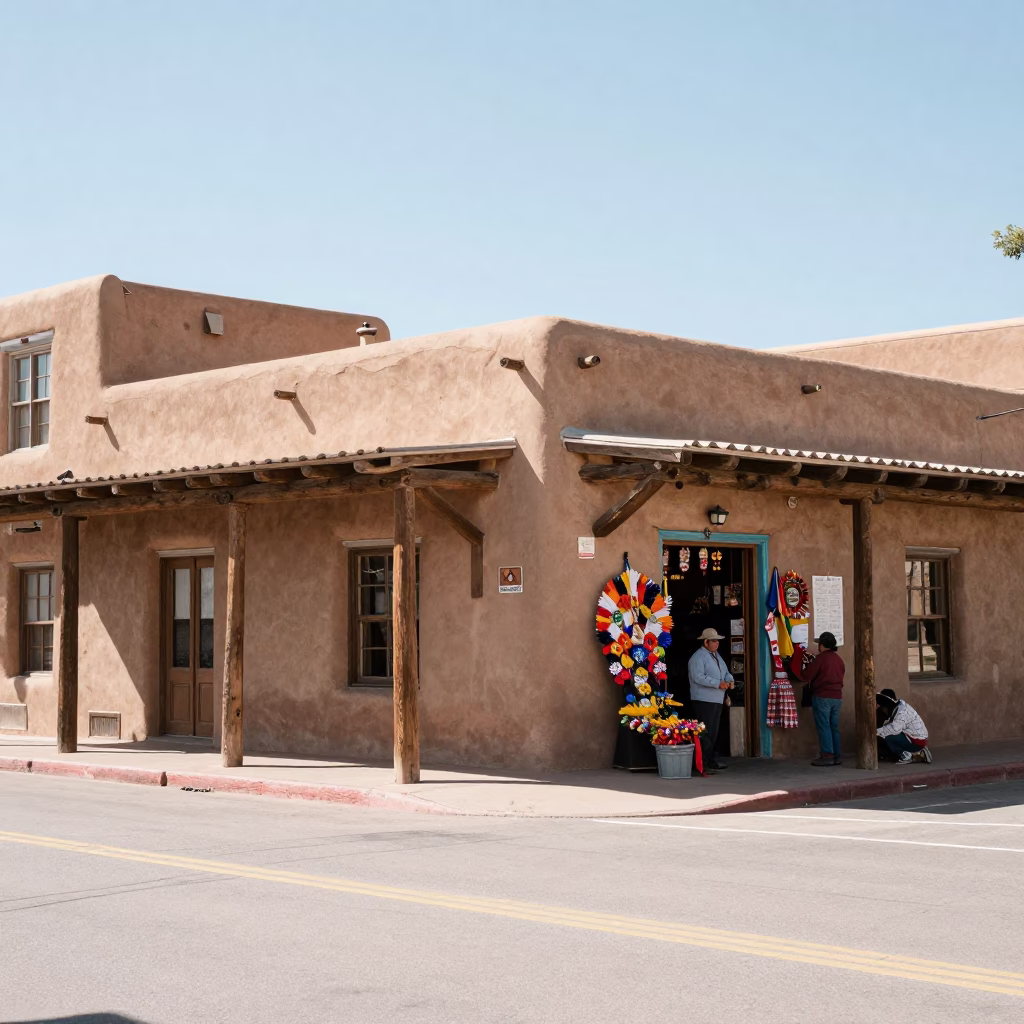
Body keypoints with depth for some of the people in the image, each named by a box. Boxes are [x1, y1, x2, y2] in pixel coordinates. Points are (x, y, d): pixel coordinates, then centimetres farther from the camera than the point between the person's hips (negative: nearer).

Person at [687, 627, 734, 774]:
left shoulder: (716, 655, 18)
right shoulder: (698, 657, -11)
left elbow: (725, 672, 24)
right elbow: (698, 677, -22)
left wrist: (729, 680, 1)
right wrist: (718, 683, -23)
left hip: (717, 700, 10)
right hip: (704, 700, -10)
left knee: (713, 732, 15)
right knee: (706, 732, -11)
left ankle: (710, 760, 23)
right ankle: (705, 763, -10)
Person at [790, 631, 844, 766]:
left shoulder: (820, 658, -11)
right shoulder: (839, 659, 10)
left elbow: (805, 676, -10)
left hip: (822, 697, -7)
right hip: (837, 697, 7)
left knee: (823, 727, -4)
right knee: (834, 727, 11)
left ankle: (827, 755, -7)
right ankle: (837, 755, 12)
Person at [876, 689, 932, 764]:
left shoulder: (901, 711, -22)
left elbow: (895, 728, -35)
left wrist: (877, 731, -33)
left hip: (917, 741, -10)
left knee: (888, 737, -19)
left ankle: (906, 756, -2)